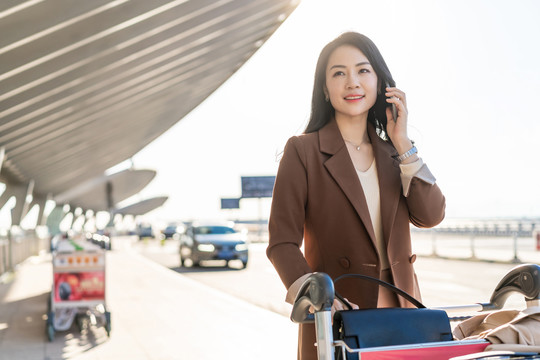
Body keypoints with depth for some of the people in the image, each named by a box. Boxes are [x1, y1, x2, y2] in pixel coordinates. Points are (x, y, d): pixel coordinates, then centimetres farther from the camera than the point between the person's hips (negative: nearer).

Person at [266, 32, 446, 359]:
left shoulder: (392, 154, 12)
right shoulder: (302, 151, -4)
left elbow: (431, 216, -1)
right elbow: (282, 242, -10)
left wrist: (402, 143, -4)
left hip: (400, 311, 4)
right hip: (336, 319, -4)